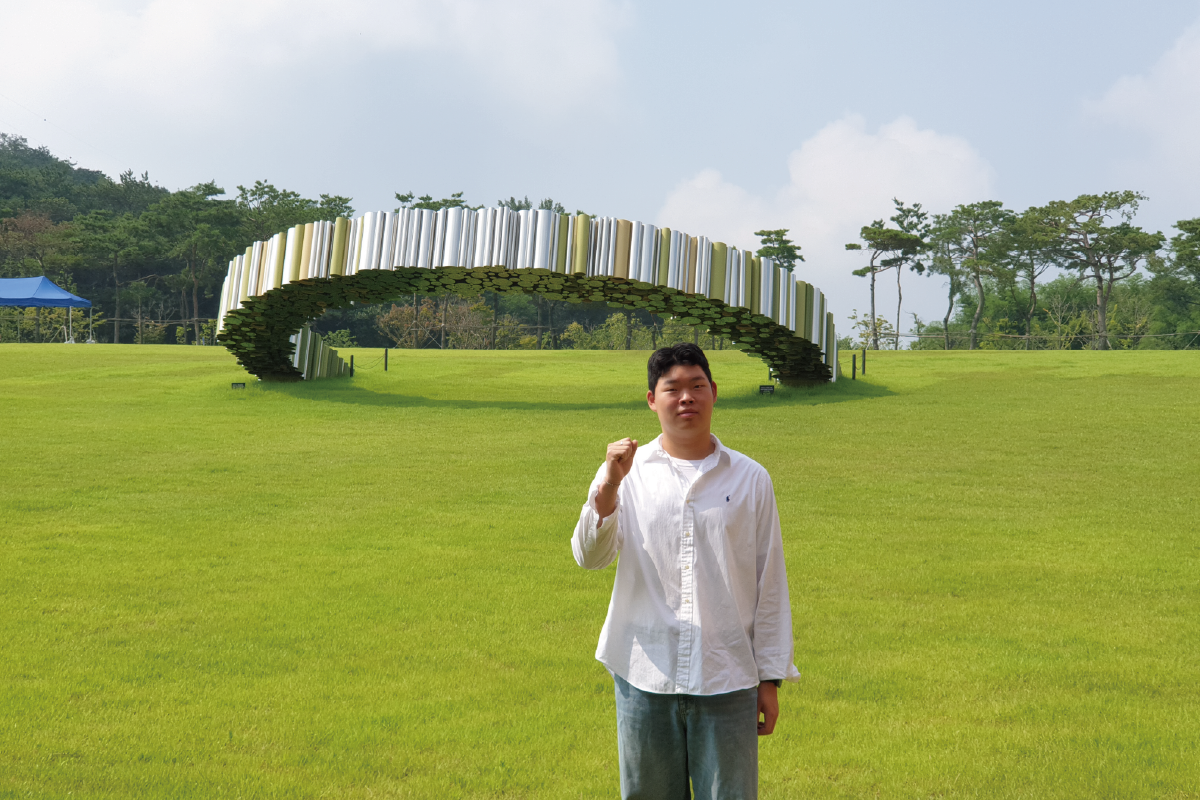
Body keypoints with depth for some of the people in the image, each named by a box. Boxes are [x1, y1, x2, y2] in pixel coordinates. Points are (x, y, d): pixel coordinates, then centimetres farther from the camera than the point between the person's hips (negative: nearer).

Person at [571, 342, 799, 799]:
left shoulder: (750, 479, 4)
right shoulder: (628, 473, 4)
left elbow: (770, 584, 6)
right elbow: (589, 557, -6)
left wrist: (771, 678, 5)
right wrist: (608, 486, -21)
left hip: (727, 681, 0)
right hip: (644, 676, 0)